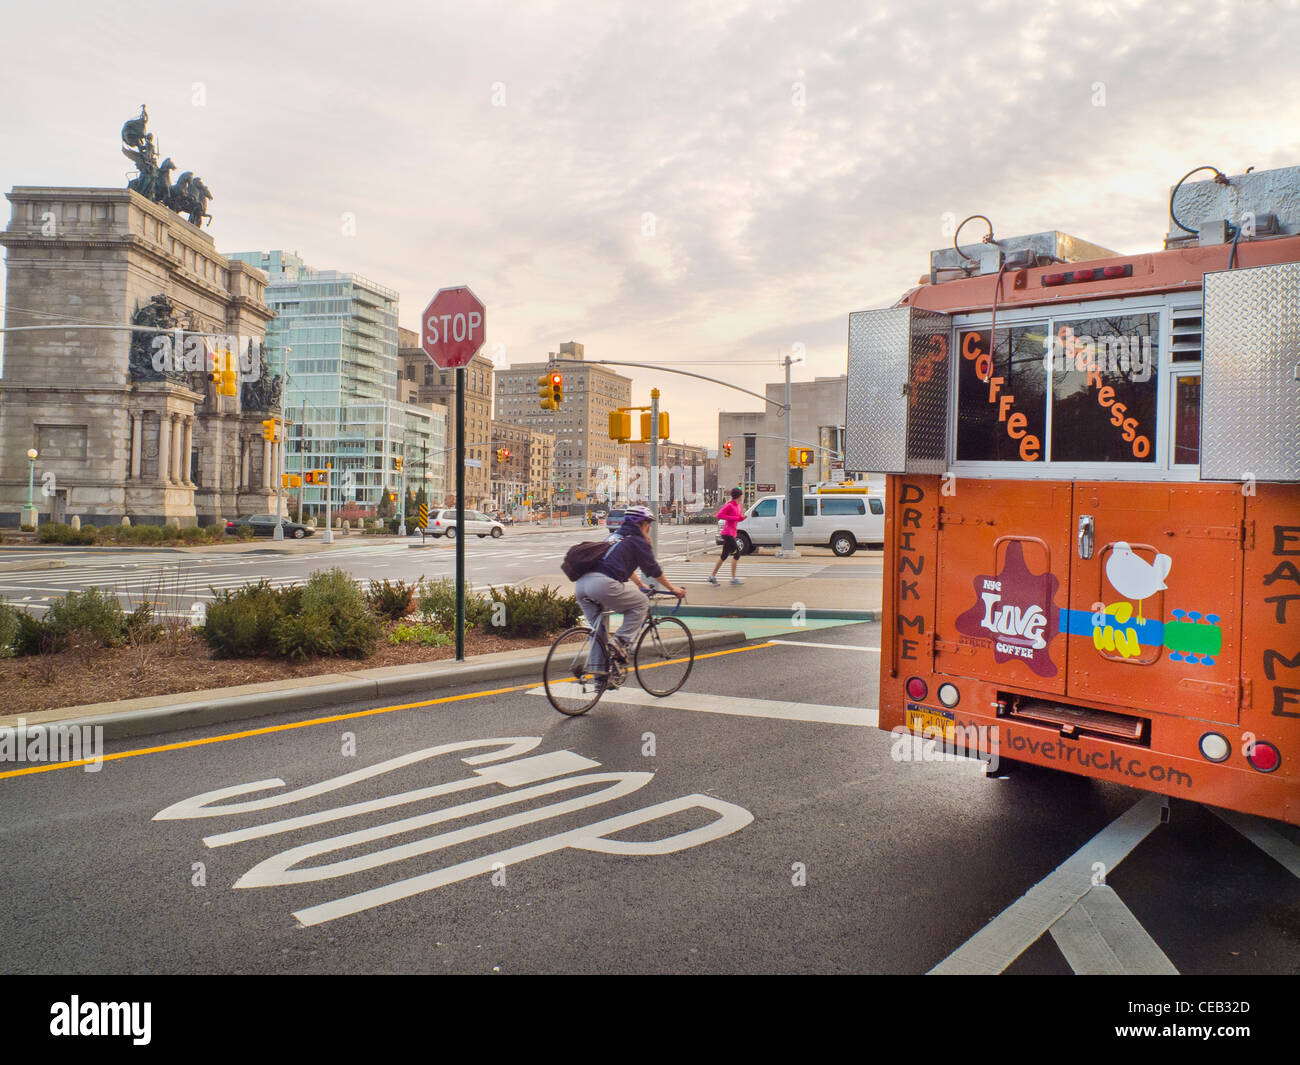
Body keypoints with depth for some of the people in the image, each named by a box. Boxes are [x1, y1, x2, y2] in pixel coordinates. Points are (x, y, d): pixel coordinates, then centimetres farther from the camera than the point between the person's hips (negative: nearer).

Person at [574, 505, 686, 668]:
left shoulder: (615, 537, 31)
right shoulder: (638, 541, 8)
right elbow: (653, 570, 15)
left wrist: (641, 585, 58)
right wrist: (673, 589, 28)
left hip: (580, 585, 8)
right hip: (602, 584, -8)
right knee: (641, 602, 11)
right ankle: (620, 640, -2)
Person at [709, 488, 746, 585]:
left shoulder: (738, 505, 14)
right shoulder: (729, 505, -12)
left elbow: (738, 519, 24)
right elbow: (719, 515, -19)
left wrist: (742, 517, 0)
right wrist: (733, 518, -19)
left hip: (732, 533, 9)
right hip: (728, 533, -9)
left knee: (724, 556, 13)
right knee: (736, 553, -11)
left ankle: (713, 576, 20)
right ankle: (733, 578, -8)